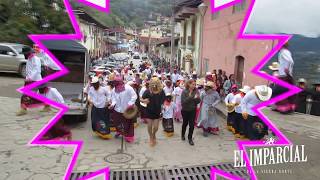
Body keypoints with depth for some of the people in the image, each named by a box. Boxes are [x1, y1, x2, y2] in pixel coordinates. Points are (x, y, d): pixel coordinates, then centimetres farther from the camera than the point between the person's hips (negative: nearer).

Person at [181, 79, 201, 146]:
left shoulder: (196, 91, -7)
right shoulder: (184, 92, -16)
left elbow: (198, 102, -4)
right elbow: (183, 102, -21)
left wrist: (197, 98, -24)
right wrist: (189, 97, -31)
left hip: (193, 110, 2)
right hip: (185, 110, -2)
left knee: (192, 124, -1)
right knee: (185, 123, 17)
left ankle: (190, 138, 16)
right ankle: (183, 134, 43)